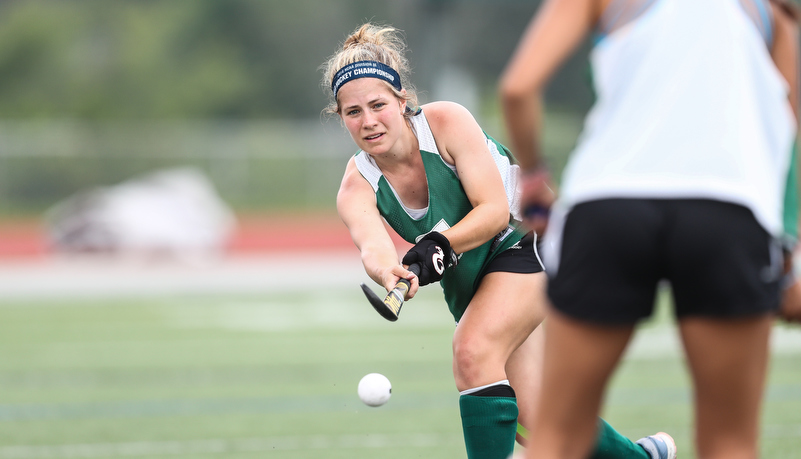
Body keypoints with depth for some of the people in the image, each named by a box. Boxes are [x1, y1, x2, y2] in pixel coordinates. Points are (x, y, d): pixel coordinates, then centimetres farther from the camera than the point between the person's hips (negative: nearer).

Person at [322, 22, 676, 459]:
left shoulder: (446, 121, -22)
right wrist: (389, 271, -57)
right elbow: (371, 242, -34)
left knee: (473, 350, -29)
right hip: (469, 284, 5)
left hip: (529, 236, -5)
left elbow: (495, 209, -25)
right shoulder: (357, 187, -12)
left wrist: (442, 244, -43)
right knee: (538, 422, -1)